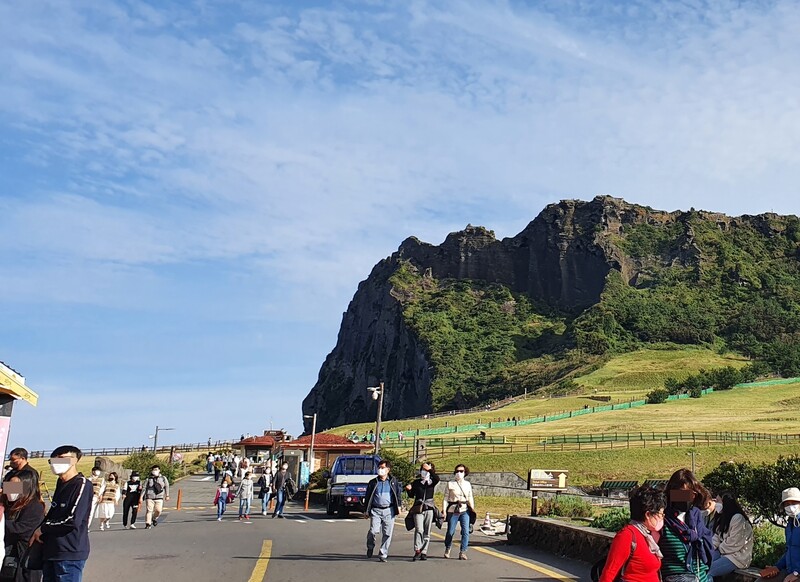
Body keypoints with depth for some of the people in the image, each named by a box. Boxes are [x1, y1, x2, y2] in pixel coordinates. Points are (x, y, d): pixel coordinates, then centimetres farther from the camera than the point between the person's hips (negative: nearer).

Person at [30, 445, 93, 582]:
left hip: (70, 553, -9)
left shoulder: (82, 484, -14)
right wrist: (38, 532, 6)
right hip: (51, 550, 9)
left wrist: (42, 528, -7)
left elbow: (73, 521, -20)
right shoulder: (61, 483, 15)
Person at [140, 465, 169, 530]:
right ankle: (148, 524, -3)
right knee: (149, 510, -9)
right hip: (150, 497, 0)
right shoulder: (149, 479, 8)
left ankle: (154, 518, 19)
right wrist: (141, 497, -1)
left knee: (158, 510, -11)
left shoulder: (163, 478, 10)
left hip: (159, 497, 0)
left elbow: (167, 486, 19)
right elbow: (144, 488, 6)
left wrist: (167, 495, 17)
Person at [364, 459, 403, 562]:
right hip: (376, 510, 0)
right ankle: (370, 546, 16)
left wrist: (398, 506, 7)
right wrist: (367, 510, 7)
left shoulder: (393, 481, 9)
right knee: (374, 531, -14)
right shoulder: (373, 482, 8)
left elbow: (398, 493, 16)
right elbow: (368, 497, 11)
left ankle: (383, 554, 12)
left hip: (389, 510, 1)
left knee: (387, 534, 0)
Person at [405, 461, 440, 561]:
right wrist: (408, 490, -8)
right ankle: (417, 551, -17)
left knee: (427, 532, 3)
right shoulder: (416, 482, 8)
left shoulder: (432, 482, 5)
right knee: (419, 530, -15)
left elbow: (437, 479, -19)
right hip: (418, 508, -1)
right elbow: (411, 495, 12)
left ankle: (424, 552, 11)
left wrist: (429, 469, -24)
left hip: (429, 508, 1)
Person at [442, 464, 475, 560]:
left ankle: (462, 552, 0)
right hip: (453, 510, -2)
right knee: (450, 531, 2)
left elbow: (470, 498, 16)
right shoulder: (450, 484, 4)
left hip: (465, 510, 2)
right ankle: (447, 549, 26)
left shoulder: (467, 484, 12)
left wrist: (472, 509, 8)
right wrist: (444, 510, -6)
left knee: (466, 531, -8)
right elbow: (446, 498, 2)